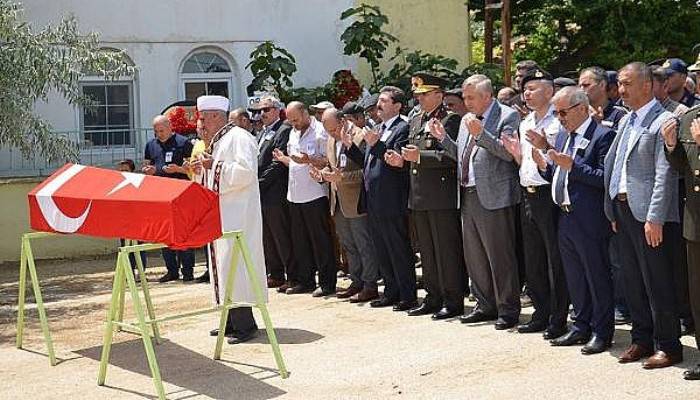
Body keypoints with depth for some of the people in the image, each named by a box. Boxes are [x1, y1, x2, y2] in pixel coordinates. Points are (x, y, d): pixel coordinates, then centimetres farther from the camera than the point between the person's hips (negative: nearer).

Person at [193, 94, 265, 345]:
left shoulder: (238, 137, -12)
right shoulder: (216, 142, 18)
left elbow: (245, 171, -23)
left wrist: (214, 166, -17)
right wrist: (203, 169, 8)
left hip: (236, 214, -10)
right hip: (219, 213, 10)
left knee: (234, 263, -12)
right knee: (221, 264, 11)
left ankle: (245, 325, -8)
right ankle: (231, 322, 17)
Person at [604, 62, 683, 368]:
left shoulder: (663, 122, -11)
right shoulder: (626, 121, 15)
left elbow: (664, 175, -17)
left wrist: (655, 218, -21)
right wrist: (614, 212, 13)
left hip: (648, 214, -8)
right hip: (624, 208, 8)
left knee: (657, 282, -2)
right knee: (632, 280, 14)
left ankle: (668, 346, 7)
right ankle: (642, 340, 24)